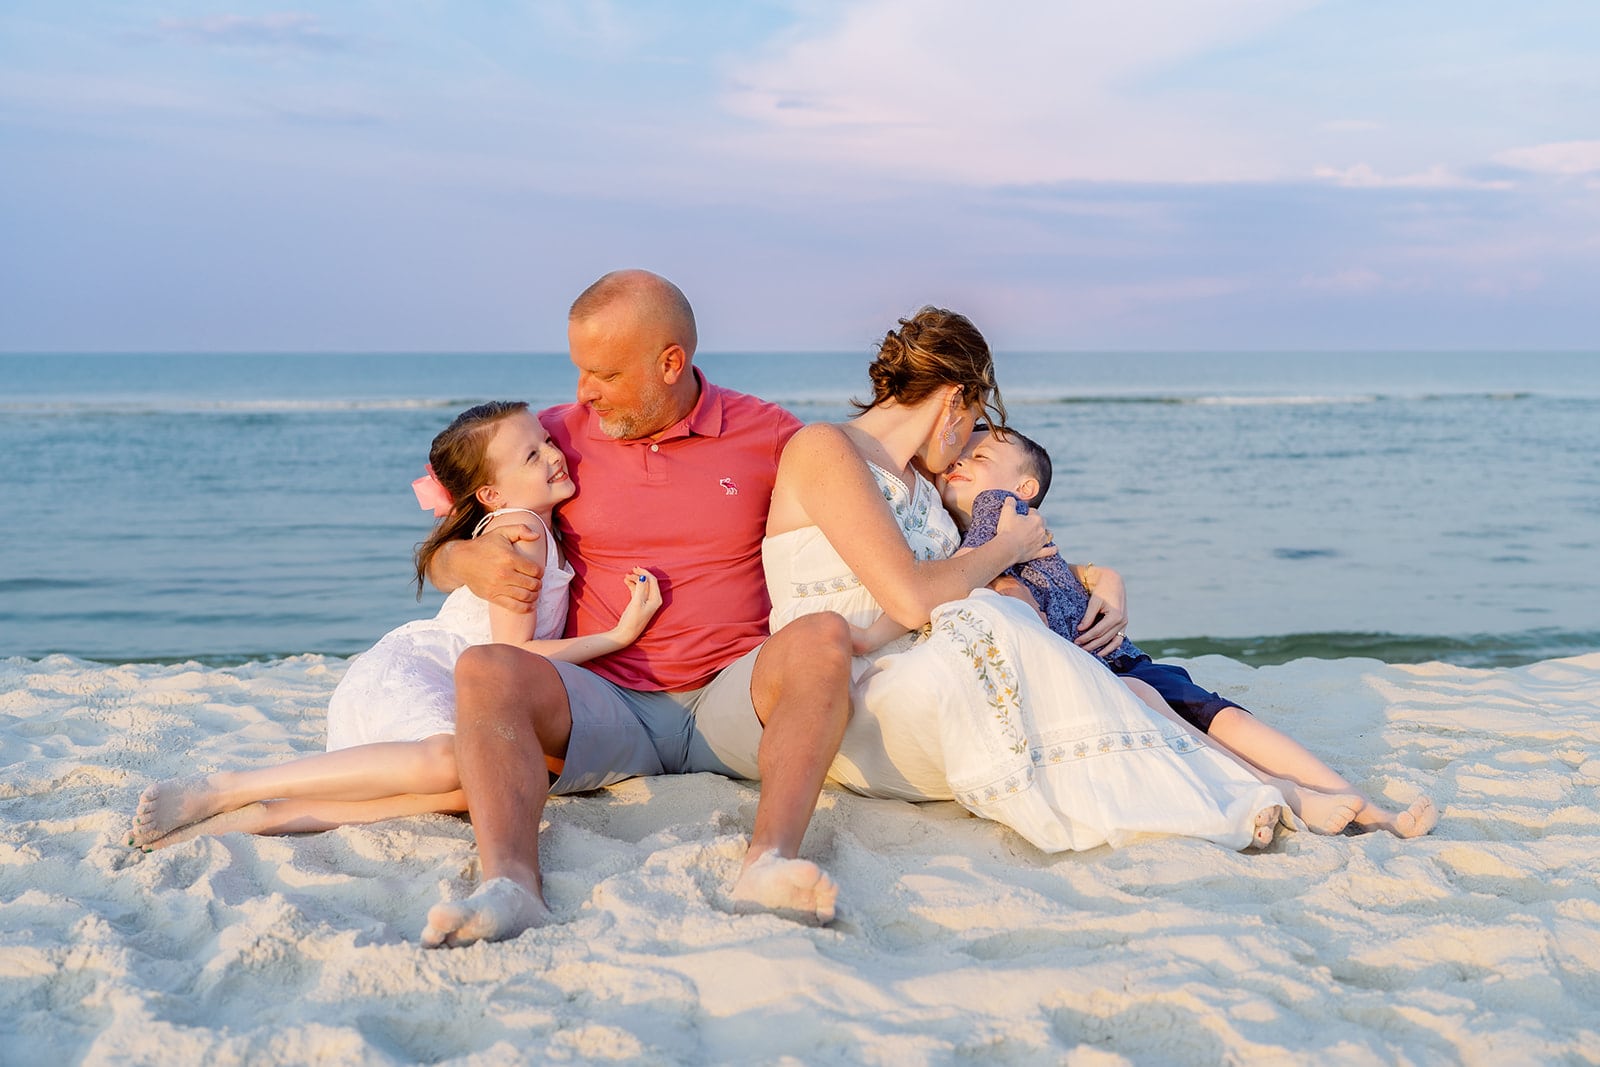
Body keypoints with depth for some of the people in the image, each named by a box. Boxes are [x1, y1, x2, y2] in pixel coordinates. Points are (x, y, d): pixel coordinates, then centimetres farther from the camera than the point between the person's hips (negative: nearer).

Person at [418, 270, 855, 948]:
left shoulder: (768, 435, 9)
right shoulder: (559, 437, 11)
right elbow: (437, 557, 17)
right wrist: (470, 562, -8)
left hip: (733, 700, -1)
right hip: (607, 704, 1)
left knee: (823, 639, -30)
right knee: (484, 670, -26)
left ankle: (771, 859, -48)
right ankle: (509, 886, -47)